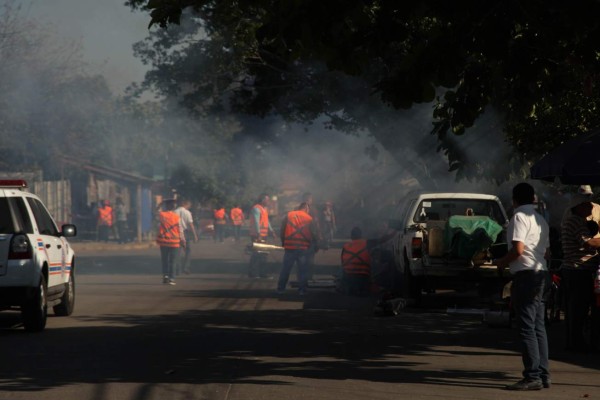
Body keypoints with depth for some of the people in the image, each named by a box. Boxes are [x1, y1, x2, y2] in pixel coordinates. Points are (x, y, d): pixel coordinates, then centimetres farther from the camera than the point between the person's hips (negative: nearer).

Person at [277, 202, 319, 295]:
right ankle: (302, 289, 7)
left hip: (289, 247, 1)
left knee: (285, 268, 9)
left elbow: (282, 231, 4)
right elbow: (314, 235, 2)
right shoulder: (309, 219, 0)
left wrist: (283, 243, 15)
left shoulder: (288, 216, 3)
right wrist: (310, 244, 18)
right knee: (302, 270, 7)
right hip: (303, 249, -1)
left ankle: (280, 288, 12)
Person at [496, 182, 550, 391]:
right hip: (541, 273, 9)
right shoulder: (540, 220, 18)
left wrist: (501, 262, -2)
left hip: (526, 275, -9)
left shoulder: (520, 218, -10)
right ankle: (543, 374, 11)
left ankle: (532, 377, -14)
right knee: (538, 327, 11)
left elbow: (518, 249, -19)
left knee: (526, 327, -10)